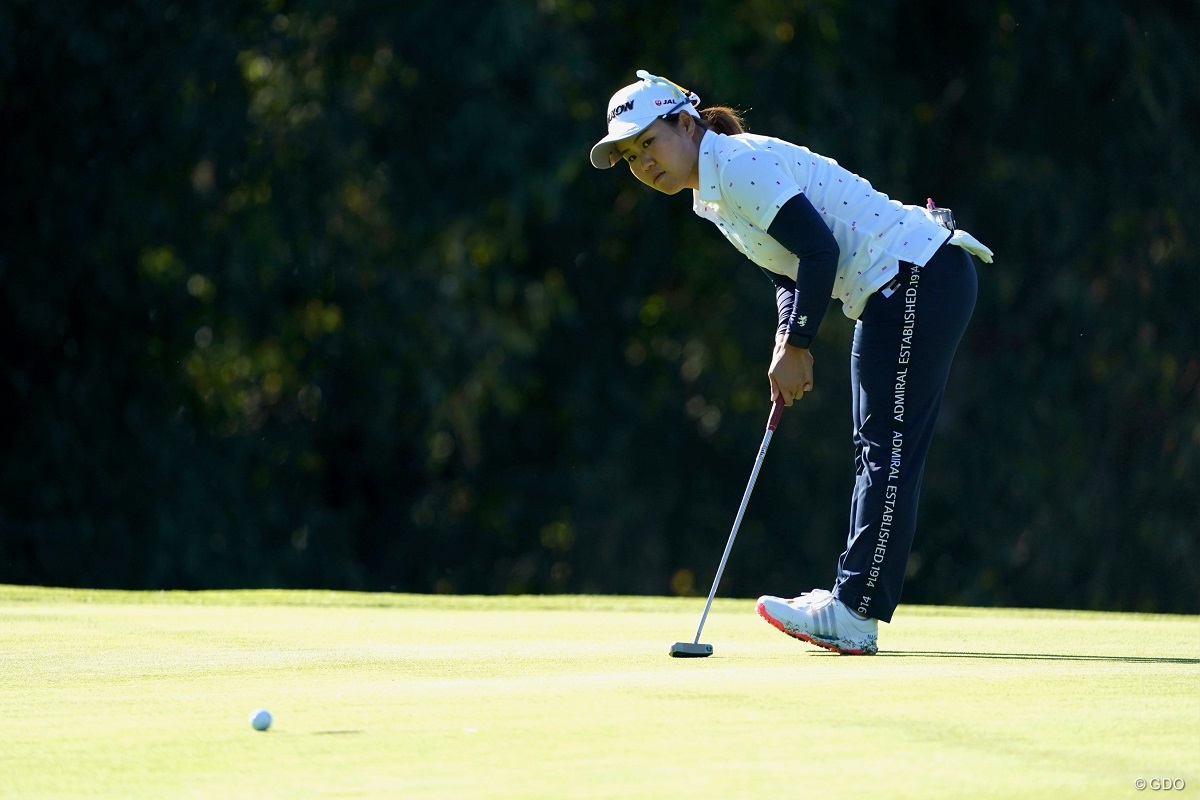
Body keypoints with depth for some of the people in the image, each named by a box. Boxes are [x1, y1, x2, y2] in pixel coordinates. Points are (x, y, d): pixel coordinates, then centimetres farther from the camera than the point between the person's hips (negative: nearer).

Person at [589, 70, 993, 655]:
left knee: (889, 450, -11)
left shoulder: (740, 165, -17)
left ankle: (854, 615, -15)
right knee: (876, 451, 12)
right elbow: (792, 271, 18)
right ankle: (851, 599, 16)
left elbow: (820, 249, -21)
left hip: (919, 277, -11)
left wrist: (796, 345, -14)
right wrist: (789, 341, 1)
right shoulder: (710, 195, 14)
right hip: (892, 294, 11)